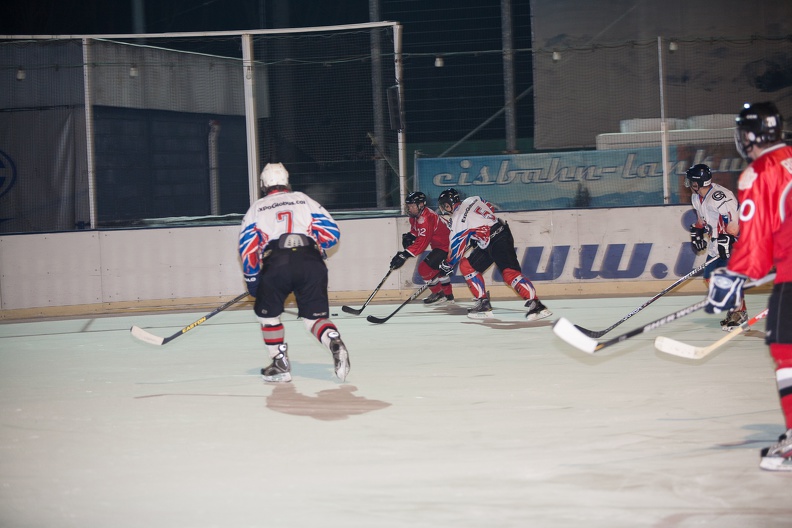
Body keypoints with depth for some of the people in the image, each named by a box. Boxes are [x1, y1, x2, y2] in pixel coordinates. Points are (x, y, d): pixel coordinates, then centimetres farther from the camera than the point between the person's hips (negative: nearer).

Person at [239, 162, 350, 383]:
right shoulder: (304, 200, 24)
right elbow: (331, 232, 15)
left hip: (276, 263, -1)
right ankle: (335, 343, -22)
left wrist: (252, 279, 21)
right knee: (315, 315, 8)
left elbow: (248, 245, 14)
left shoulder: (256, 208, 22)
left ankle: (280, 364, 16)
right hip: (311, 263, 1)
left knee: (267, 313, 21)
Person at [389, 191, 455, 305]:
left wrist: (404, 255, -38)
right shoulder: (415, 217, 3)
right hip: (439, 245, 12)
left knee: (424, 268, -13)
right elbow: (415, 230, 21)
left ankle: (438, 294, 4)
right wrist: (409, 236, -3)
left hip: (446, 246, -12)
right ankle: (448, 295, 44)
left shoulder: (425, 219, -30)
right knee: (439, 269, 30)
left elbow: (421, 243, -35)